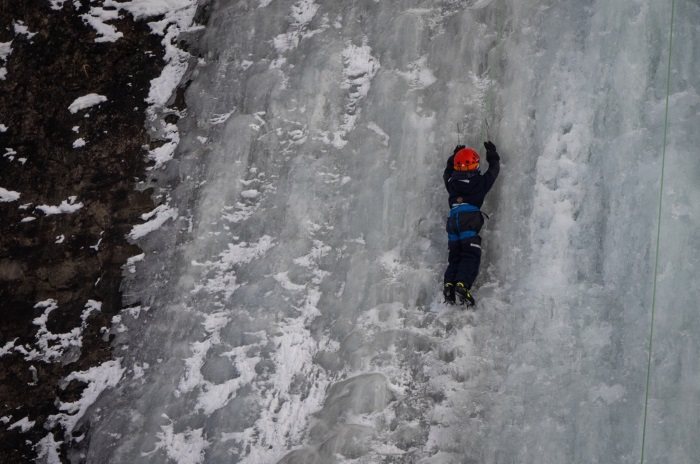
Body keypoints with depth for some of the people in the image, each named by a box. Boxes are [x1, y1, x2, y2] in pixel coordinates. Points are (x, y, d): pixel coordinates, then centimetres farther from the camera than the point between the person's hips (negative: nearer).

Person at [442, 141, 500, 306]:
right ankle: (462, 284, -30)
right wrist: (492, 153, 42)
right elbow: (494, 169, 26)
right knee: (471, 256, -10)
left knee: (454, 256, 9)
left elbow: (448, 171, 41)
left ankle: (449, 283, -12)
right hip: (469, 219, -5)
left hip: (453, 219, 5)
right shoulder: (480, 181, 8)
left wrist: (454, 155, 52)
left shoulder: (451, 181, 16)